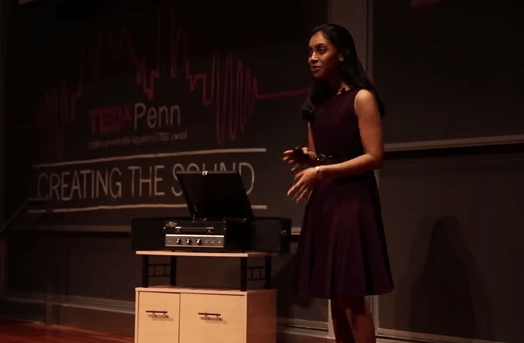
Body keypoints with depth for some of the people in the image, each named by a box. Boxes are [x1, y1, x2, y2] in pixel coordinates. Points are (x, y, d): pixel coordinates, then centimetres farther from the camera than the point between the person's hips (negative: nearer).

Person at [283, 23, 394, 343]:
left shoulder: (361, 98, -6)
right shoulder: (318, 103, 15)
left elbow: (375, 157, -13)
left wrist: (321, 171, -18)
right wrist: (304, 158, -2)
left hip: (352, 200, -7)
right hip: (323, 202, 7)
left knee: (353, 296, -8)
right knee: (335, 297, 7)